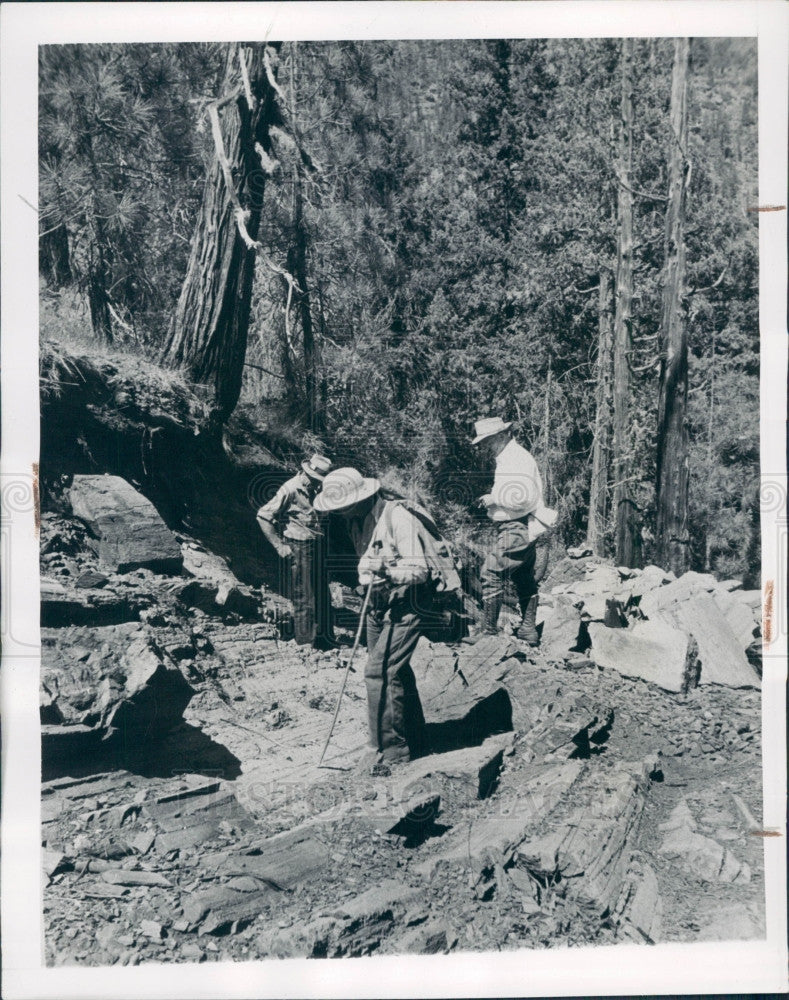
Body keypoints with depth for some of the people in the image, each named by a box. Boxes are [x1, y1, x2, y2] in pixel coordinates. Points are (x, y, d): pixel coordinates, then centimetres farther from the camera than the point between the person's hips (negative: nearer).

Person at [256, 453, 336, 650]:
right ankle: (305, 644, 9)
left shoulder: (312, 490, 11)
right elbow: (263, 516, -14)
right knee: (304, 599, -1)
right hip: (299, 550, -8)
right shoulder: (290, 489, -13)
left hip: (317, 549, 8)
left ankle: (324, 639, 24)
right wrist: (280, 546, -13)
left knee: (323, 597, 12)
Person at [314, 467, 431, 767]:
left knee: (379, 671, -15)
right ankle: (414, 743, 29)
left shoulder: (397, 517, -22)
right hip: (378, 605, 8)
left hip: (405, 606, -8)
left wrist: (386, 571, -39)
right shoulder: (356, 519, 3)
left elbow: (419, 571, -24)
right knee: (396, 674, 14)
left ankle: (392, 751, -5)